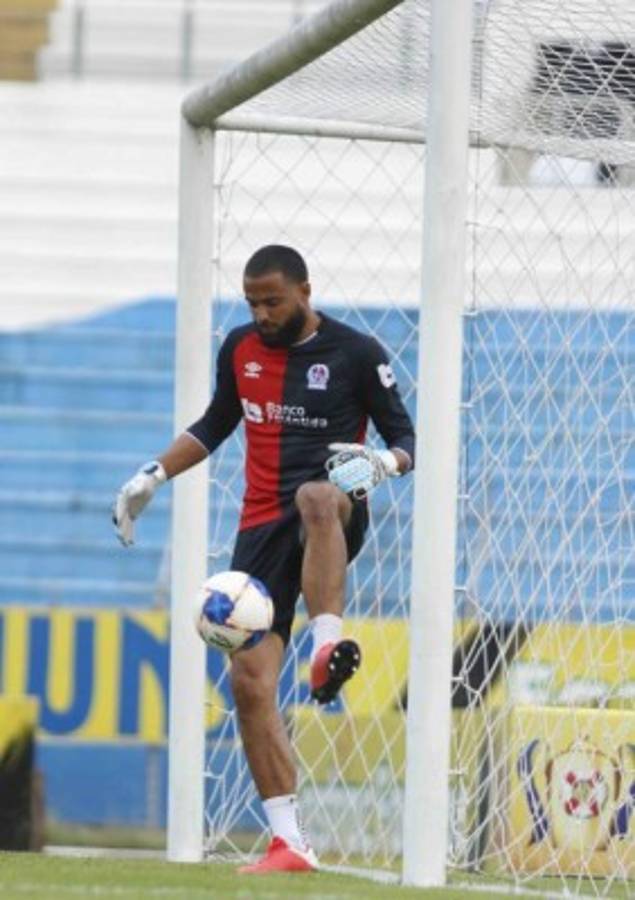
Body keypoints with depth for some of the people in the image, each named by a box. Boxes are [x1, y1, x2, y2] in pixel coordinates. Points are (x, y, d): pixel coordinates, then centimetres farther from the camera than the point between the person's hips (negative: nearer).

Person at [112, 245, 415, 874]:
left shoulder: (355, 353, -1)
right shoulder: (240, 349, 12)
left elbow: (404, 437, 2)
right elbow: (217, 423, 29)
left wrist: (384, 463, -20)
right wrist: (153, 476, 21)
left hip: (334, 517, -4)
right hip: (263, 526, 4)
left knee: (315, 498, -43)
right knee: (249, 680, -7)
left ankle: (329, 643, -54)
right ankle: (289, 844, -3)